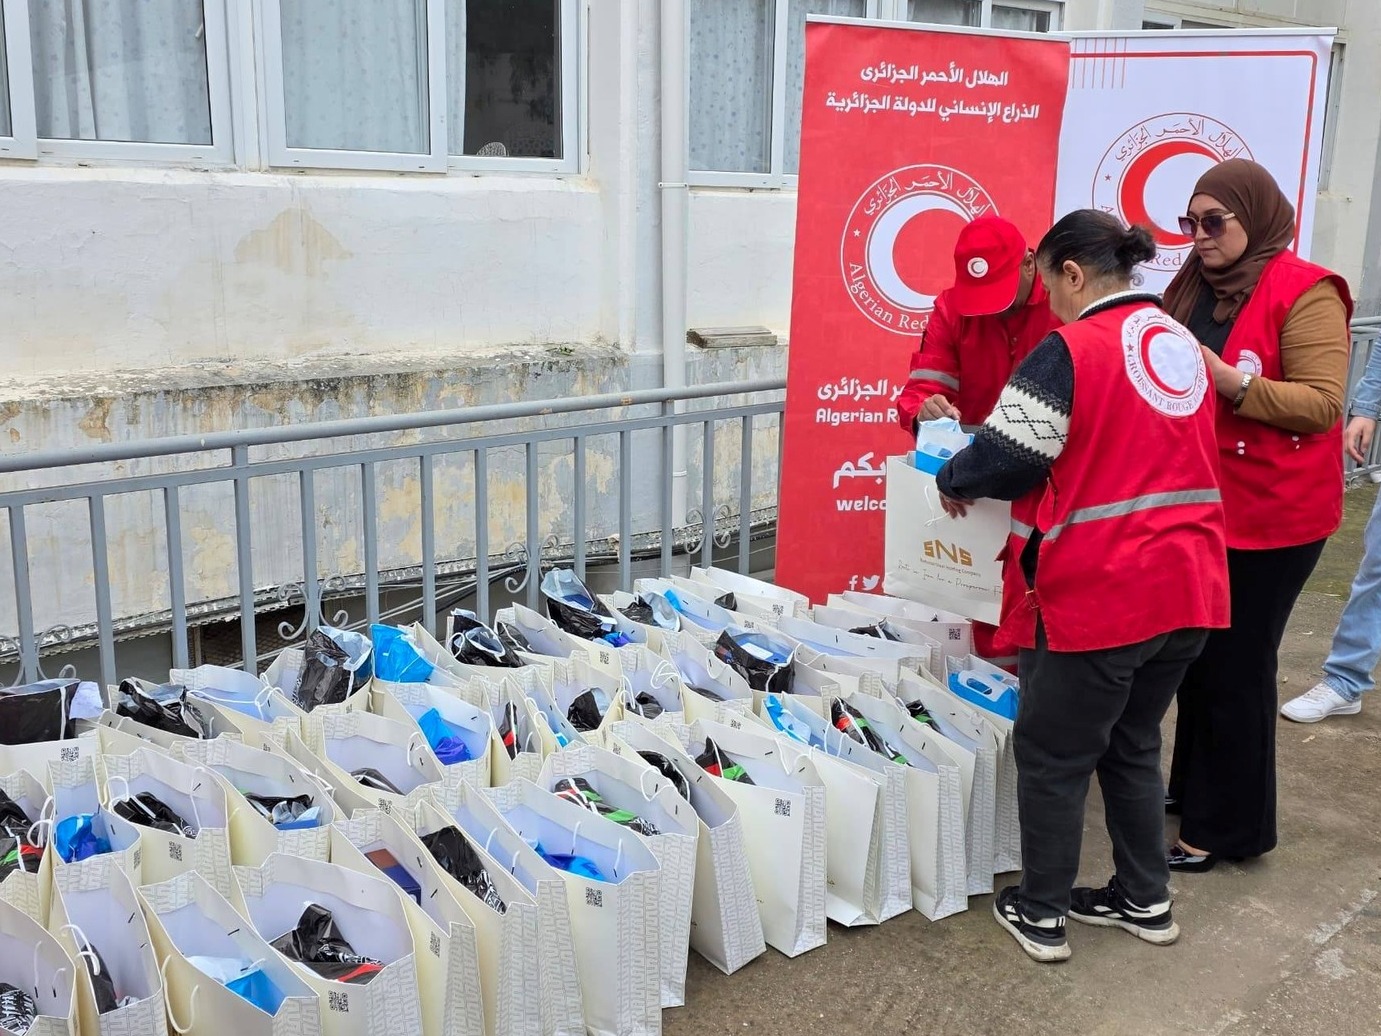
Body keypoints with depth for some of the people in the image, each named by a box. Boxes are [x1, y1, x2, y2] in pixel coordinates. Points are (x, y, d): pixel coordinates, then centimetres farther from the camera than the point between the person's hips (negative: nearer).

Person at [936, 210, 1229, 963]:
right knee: (1133, 746, 22)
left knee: (1052, 756, 9)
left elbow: (1005, 457, -14)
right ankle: (1145, 900, 32)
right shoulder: (1182, 344, 10)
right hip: (1187, 588, 8)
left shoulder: (1070, 351, -15)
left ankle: (1040, 914, 20)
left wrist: (953, 481, 7)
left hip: (1098, 596, -8)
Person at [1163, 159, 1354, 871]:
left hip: (1270, 514, -7)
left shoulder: (1305, 294, -14)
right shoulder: (1192, 287, 8)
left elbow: (1322, 404, -20)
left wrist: (1231, 382, -28)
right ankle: (1192, 786, 34)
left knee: (1235, 666, 0)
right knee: (1196, 651, 17)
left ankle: (1226, 826, 14)